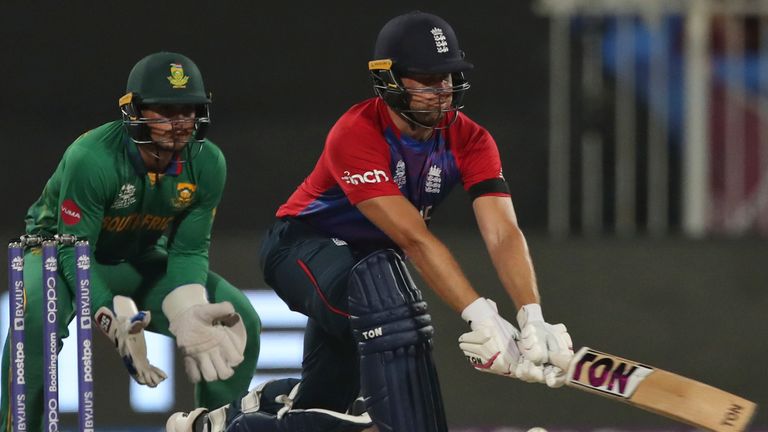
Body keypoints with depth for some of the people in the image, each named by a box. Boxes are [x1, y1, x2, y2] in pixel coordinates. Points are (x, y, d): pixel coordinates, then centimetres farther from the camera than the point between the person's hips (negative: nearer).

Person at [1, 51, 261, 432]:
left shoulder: (207, 164, -17)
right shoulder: (92, 158, -33)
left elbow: (189, 251, -10)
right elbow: (73, 251, -30)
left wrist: (189, 312, -31)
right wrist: (116, 322, -42)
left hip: (139, 261, 5)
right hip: (61, 252, -5)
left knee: (240, 321, -10)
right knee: (36, 315, -39)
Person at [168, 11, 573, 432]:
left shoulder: (470, 142, -14)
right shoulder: (356, 134, -30)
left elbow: (503, 234, -25)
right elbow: (413, 239, -39)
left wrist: (532, 320, -42)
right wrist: (481, 317, -47)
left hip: (364, 260, 7)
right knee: (379, 285, -39)